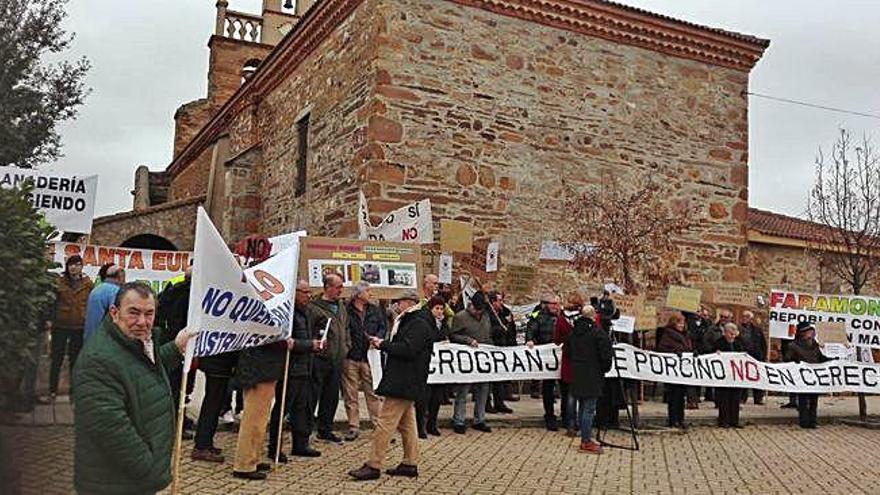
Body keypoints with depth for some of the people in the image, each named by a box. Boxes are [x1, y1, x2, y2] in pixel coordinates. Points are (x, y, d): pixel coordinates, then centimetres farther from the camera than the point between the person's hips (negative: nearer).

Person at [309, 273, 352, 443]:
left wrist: (346, 347, 15)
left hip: (337, 360, 8)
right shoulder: (315, 306, -11)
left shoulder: (341, 307, 15)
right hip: (320, 359, -8)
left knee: (331, 397, 14)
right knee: (314, 396, -4)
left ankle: (325, 430, 26)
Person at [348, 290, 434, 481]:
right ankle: (410, 464, 21)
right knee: (406, 423, 14)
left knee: (385, 422, -9)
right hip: (406, 382, 11)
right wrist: (383, 343, 5)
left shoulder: (419, 324, -14)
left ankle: (373, 465, -6)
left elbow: (407, 349, -24)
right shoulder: (410, 321, 19)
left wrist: (383, 344, -14)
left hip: (403, 382, -11)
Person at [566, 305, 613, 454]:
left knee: (582, 407, 14)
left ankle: (585, 439, 21)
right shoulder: (598, 333, -14)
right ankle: (586, 442, -1)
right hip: (593, 376, -7)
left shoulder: (573, 332, 7)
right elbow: (606, 355, -14)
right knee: (589, 408, -3)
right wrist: (605, 369, 3)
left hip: (577, 376, 7)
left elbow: (566, 352, 13)